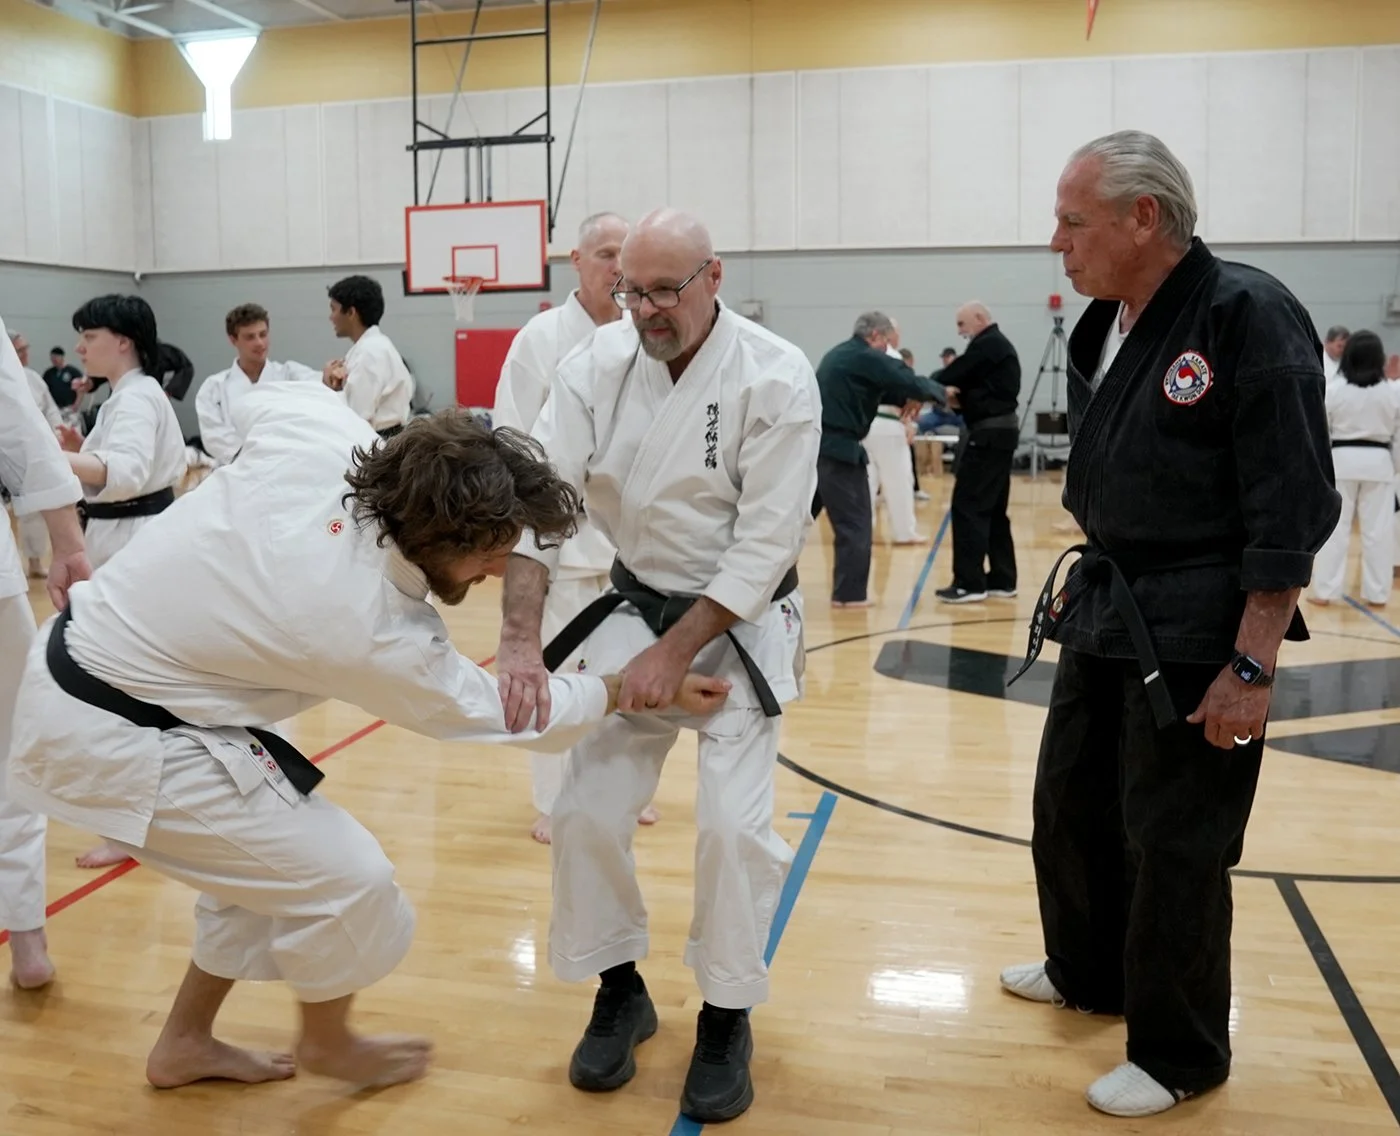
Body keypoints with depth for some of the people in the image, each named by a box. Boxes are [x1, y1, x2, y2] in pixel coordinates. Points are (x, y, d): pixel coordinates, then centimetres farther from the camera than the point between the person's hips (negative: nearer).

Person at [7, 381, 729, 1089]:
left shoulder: (322, 437, -16)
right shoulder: (376, 635, -29)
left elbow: (257, 401, 9)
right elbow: (502, 713, -13)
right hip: (114, 742, -8)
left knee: (264, 855, 19)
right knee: (347, 884, -4)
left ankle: (186, 1045, 38)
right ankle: (328, 1043, 26)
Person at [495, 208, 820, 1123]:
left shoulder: (775, 377, -20)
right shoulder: (599, 366, -10)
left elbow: (767, 543, -20)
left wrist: (676, 654, -21)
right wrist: (521, 642, -25)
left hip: (741, 624, -3)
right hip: (635, 609, 4)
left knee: (733, 823, -12)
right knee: (590, 809, 1)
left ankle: (727, 1018, 13)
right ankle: (620, 992, 25)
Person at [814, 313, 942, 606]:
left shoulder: (839, 354, 19)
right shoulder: (867, 358, -9)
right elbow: (909, 381, -8)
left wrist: (903, 399, 14)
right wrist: (938, 392, 9)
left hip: (814, 444, 9)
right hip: (837, 448, -9)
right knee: (854, 522, 1)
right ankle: (849, 593, 5)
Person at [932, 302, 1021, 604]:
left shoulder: (987, 346, -13)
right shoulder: (998, 346, 20)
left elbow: (954, 374, -15)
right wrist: (959, 398, 2)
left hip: (989, 435, -11)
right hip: (1000, 432, 11)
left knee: (969, 506, -8)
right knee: (993, 509, 14)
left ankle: (970, 583, -8)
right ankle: (1001, 580, 18)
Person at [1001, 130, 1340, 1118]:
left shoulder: (1249, 316, -18)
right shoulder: (1104, 329, 7)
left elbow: (1294, 514, -19)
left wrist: (1251, 668, -20)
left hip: (1197, 632, -8)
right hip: (1107, 615, 8)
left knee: (1175, 844, 2)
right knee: (1071, 802, 19)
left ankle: (1180, 1055, 23)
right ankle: (1088, 972, 42)